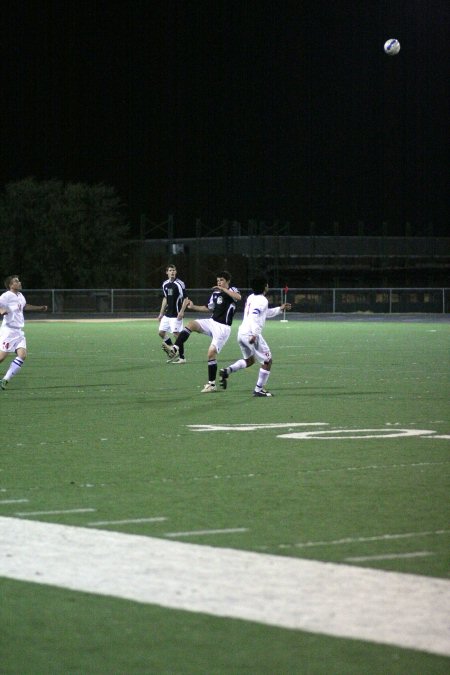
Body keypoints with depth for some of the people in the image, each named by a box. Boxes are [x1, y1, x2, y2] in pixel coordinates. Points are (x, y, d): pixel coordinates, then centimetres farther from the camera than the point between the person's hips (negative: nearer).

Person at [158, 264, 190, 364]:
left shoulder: (179, 284, -10)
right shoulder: (165, 284, 10)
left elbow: (186, 299, -10)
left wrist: (181, 312, -19)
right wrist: (161, 313, 19)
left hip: (176, 314, -8)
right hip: (167, 314, 8)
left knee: (176, 334, -10)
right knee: (161, 332, 6)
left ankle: (182, 357, -2)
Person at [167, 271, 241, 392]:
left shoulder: (232, 290, -6)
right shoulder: (215, 293, 13)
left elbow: (238, 297, -30)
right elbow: (209, 308, 26)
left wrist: (223, 289, -30)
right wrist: (193, 307, 14)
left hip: (223, 327, -6)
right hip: (212, 322, 6)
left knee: (211, 352, -12)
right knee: (191, 324, -17)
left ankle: (211, 384, -3)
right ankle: (175, 349, -26)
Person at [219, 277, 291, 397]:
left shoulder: (251, 297, 16)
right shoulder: (262, 300, -12)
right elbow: (254, 316, -27)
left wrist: (280, 309, 31)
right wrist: (255, 334, -32)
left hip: (241, 333, 9)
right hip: (251, 334, -9)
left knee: (249, 360, 27)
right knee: (267, 361, 6)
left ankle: (227, 371, 6)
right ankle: (259, 389, 7)